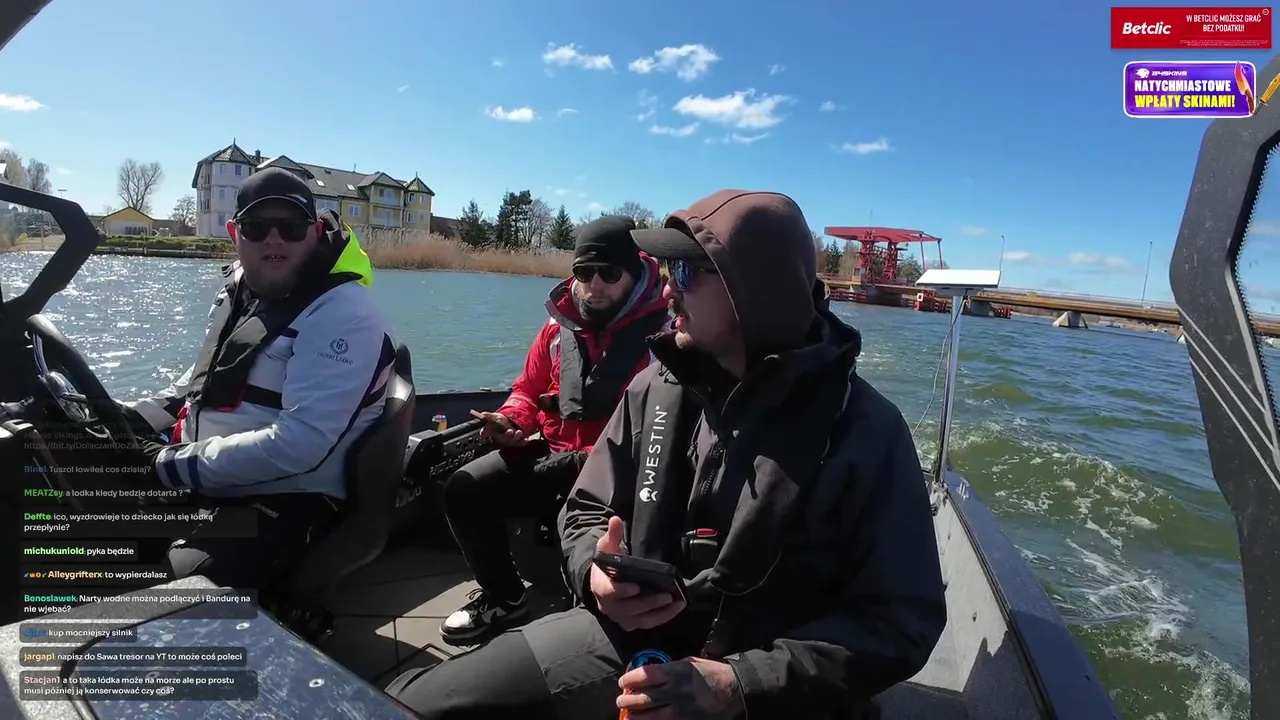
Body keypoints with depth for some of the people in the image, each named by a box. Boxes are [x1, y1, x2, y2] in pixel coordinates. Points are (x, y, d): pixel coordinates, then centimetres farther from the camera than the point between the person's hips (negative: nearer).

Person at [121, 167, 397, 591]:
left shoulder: (343, 316, -21)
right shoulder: (240, 292, 9)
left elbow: (299, 446, -26)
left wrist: (178, 464, -18)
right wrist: (132, 417, 10)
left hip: (285, 508, -9)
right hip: (205, 485, 9)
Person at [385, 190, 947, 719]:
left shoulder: (866, 432, -14)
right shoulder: (656, 387, -1)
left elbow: (902, 621, -13)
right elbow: (588, 509, 9)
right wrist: (595, 572, -13)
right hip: (631, 636, 4)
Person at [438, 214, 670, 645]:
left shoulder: (661, 333, -13)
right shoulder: (560, 325, 6)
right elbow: (528, 389, 20)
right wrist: (510, 421, -1)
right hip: (548, 454, 6)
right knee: (464, 489, -4)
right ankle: (504, 597, 16)